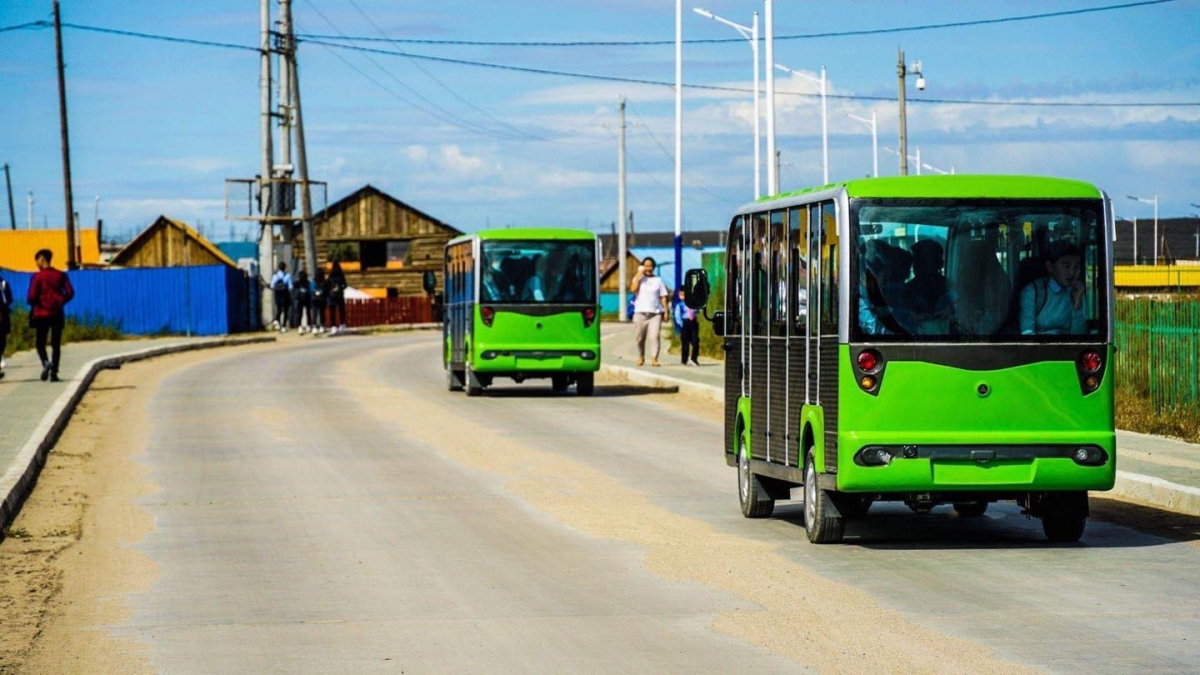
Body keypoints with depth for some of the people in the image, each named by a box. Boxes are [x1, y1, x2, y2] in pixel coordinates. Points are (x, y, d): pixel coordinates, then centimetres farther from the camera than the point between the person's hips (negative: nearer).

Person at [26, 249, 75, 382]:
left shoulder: (38, 277, -9)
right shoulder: (60, 275, 2)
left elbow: (32, 297, -15)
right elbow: (70, 293, -3)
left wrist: (30, 301, 7)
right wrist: (60, 302, 11)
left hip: (41, 314, -3)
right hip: (57, 315, 3)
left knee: (40, 343, 7)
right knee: (56, 345, 10)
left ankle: (46, 362, -21)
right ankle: (54, 372, 3)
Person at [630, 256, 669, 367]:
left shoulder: (658, 280, 14)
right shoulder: (638, 279, 10)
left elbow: (663, 297, 11)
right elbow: (633, 289, -11)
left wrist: (666, 311, 1)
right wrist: (639, 274, -6)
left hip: (655, 313, 0)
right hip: (640, 313, 0)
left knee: (655, 336, -14)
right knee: (639, 338, 4)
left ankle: (654, 359, -17)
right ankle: (641, 356, 24)